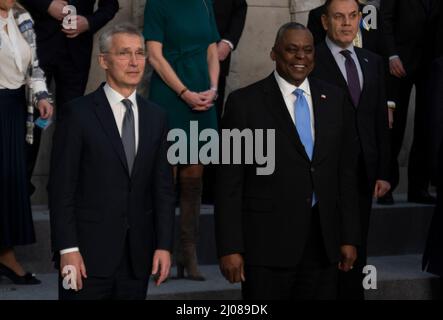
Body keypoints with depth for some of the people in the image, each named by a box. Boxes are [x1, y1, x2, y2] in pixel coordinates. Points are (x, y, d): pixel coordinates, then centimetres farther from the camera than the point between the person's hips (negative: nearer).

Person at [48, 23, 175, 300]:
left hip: (137, 257, 4)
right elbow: (62, 187, -6)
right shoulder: (79, 113, -4)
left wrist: (164, 245, 2)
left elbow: (164, 187, 9)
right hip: (88, 252, -4)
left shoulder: (156, 117, 9)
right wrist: (67, 248, -12)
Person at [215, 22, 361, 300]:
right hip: (267, 241, -3)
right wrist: (230, 248, -9)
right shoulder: (245, 102, -4)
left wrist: (350, 237, 7)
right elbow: (229, 181, -5)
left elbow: (347, 171, 10)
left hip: (323, 241, 4)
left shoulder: (335, 99, 9)